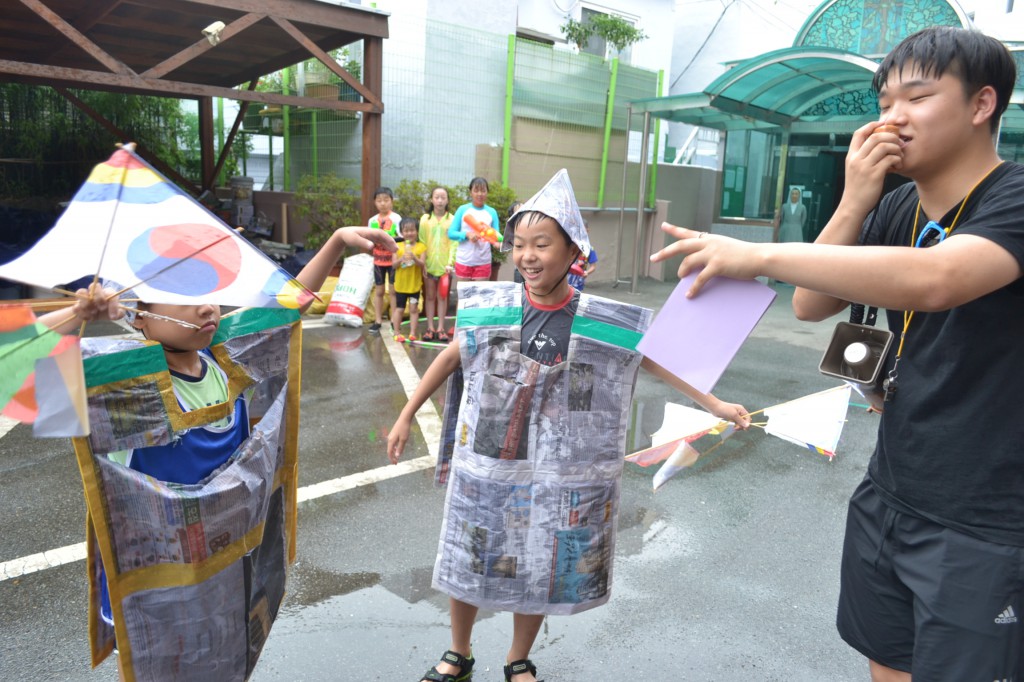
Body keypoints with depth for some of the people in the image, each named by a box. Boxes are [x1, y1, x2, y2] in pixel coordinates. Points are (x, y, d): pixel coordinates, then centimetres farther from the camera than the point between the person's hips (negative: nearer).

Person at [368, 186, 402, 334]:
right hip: (378, 260, 3)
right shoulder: (373, 220, 4)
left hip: (393, 260, -3)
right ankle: (378, 321, 16)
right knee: (379, 290, 9)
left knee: (393, 290, 2)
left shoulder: (396, 218, -6)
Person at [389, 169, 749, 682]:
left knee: (539, 572, 16)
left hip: (553, 477, 0)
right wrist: (406, 416, 7)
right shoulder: (491, 305, -9)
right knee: (467, 562, 16)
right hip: (483, 466, 1)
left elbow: (659, 361, 0)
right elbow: (450, 359, 3)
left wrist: (716, 404, -2)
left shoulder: (601, 321, -10)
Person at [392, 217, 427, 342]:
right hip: (401, 284, 0)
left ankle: (412, 333, 11)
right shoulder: (398, 246, -1)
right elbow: (394, 265, -5)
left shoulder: (421, 247, -3)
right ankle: (396, 333, 16)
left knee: (414, 309, 4)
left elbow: (423, 264, -11)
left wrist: (414, 258, -28)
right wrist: (401, 259, -24)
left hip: (415, 284, 0)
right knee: (399, 308, 8)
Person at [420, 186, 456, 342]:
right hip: (429, 264, 1)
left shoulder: (452, 219, -1)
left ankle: (440, 329, 11)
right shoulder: (425, 218, 3)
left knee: (442, 296, 6)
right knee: (429, 296, 7)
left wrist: (450, 262, -13)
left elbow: (454, 243, -4)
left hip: (444, 264, -1)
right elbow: (422, 242, 1)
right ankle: (430, 328, 13)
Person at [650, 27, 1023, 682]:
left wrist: (762, 254, -36)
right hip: (889, 498, 6)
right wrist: (854, 204, -13)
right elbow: (811, 304, -2)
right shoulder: (898, 209, 3)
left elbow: (935, 280, -36)